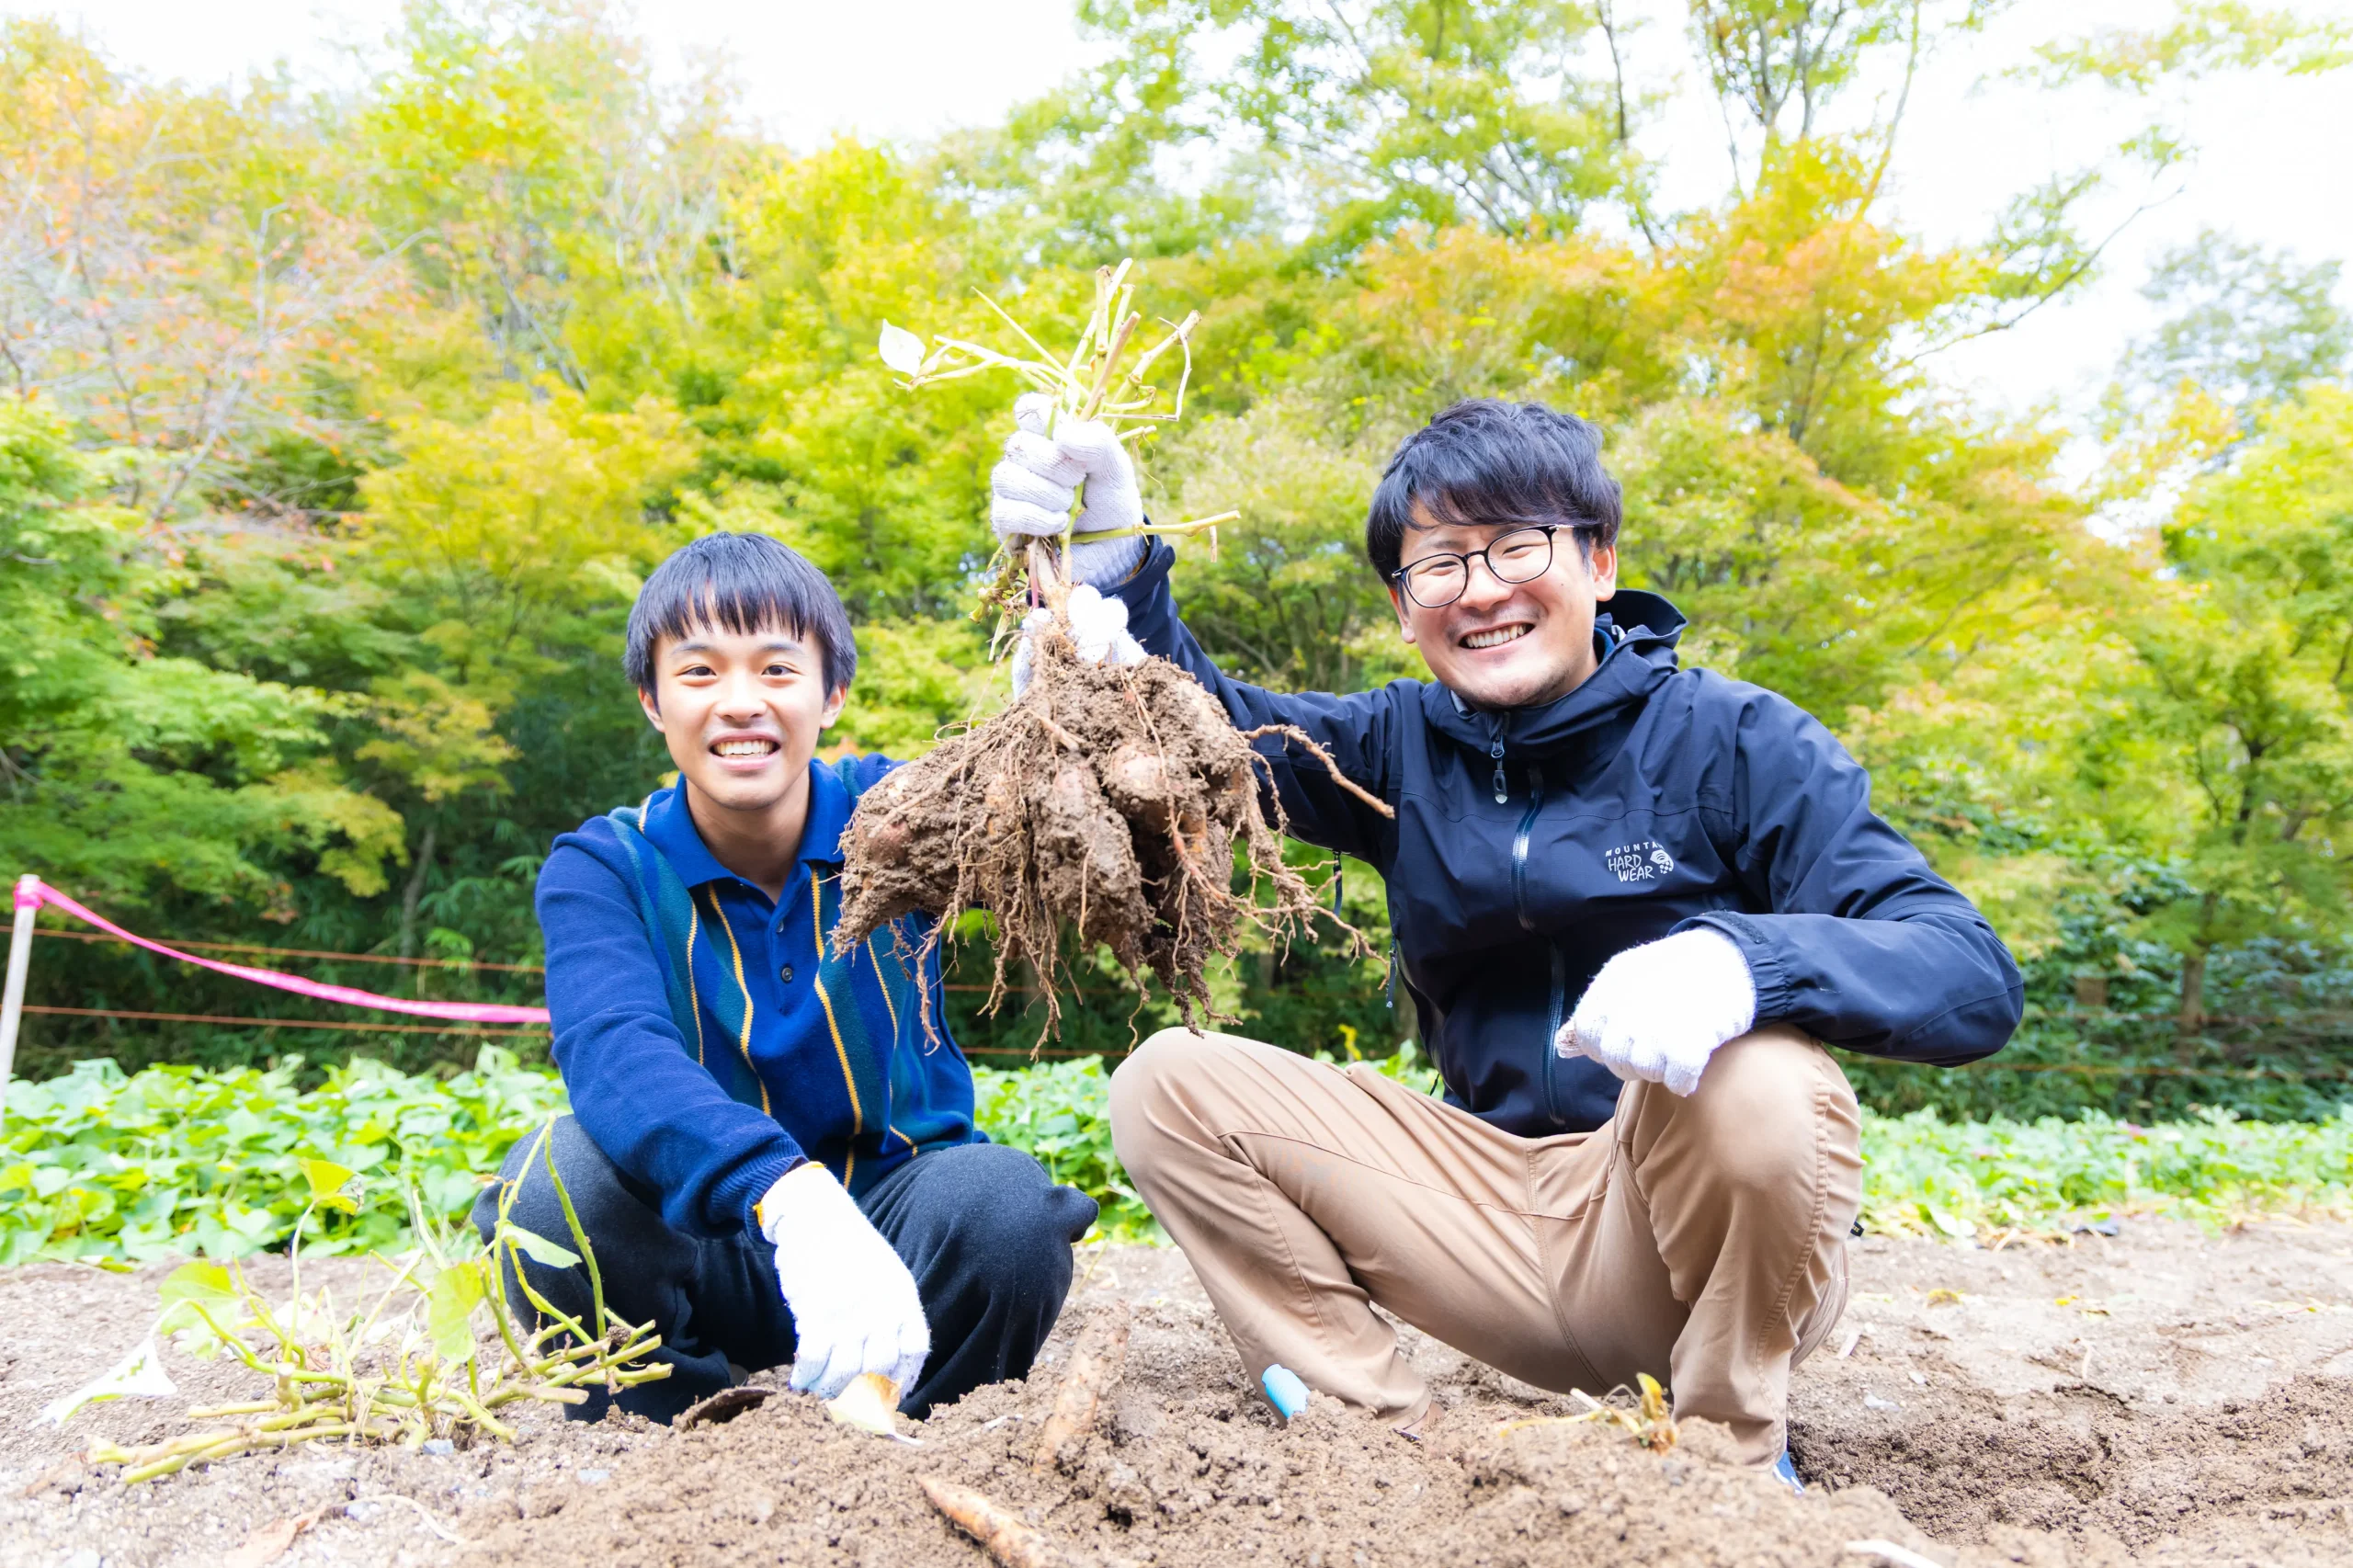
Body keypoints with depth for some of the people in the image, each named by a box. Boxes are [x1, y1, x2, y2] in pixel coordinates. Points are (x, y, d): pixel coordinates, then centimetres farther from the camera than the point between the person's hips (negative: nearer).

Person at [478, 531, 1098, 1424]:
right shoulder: (602, 871, -8)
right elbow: (616, 1052, -30)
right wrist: (790, 1194, -50)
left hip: (892, 1220, 1)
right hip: (704, 1249, 0)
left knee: (1003, 1203, -32)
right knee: (554, 1179, -30)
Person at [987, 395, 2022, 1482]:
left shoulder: (1732, 740, -10)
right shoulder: (1401, 749, 4)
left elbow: (1975, 980, -19)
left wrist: (1740, 961, -39)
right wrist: (1109, 563, -29)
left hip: (1711, 1241, -3)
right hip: (1507, 1218, 4)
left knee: (1749, 1072, -36)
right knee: (1169, 1084, -7)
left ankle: (1739, 1453, -8)